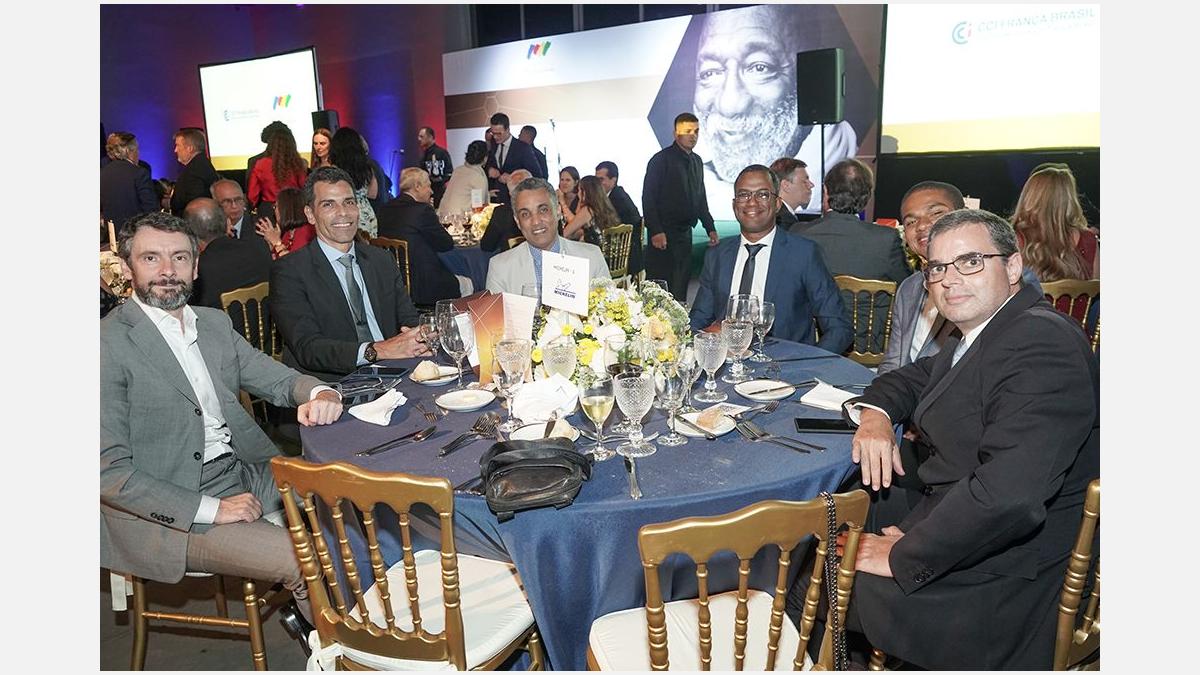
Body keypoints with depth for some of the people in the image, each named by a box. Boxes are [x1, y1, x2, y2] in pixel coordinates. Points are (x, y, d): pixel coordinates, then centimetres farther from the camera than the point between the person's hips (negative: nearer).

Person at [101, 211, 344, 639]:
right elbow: (109, 472, -16)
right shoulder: (110, 345, -14)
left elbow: (276, 378, 12)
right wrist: (209, 508, -21)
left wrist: (318, 393, -13)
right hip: (168, 510, -7)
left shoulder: (215, 323, 8)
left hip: (244, 475, 8)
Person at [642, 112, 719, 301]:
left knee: (681, 284, 9)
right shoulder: (661, 159, -7)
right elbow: (648, 198, -12)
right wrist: (656, 231, -19)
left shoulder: (697, 161, 16)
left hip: (685, 232, 7)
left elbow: (700, 198, 22)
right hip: (663, 235, -7)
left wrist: (710, 228, 15)